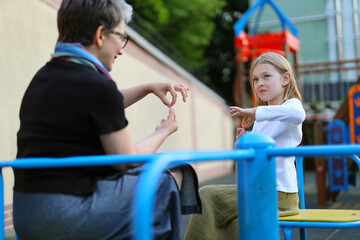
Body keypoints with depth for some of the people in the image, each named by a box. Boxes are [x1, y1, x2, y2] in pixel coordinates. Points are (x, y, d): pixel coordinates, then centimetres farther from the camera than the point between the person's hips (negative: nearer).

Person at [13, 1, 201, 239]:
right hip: (69, 213, -9)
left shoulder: (44, 76, 10)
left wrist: (147, 88, 22)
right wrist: (164, 131, 10)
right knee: (173, 176, 6)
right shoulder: (97, 85, -16)